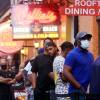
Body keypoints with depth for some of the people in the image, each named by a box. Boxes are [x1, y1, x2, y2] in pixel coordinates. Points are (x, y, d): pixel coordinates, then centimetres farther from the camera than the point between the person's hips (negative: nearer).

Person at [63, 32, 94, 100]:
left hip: (89, 91, 7)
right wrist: (79, 87, -17)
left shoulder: (90, 55, 13)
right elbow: (66, 72, -15)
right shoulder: (72, 54, -8)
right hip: (77, 91, -7)